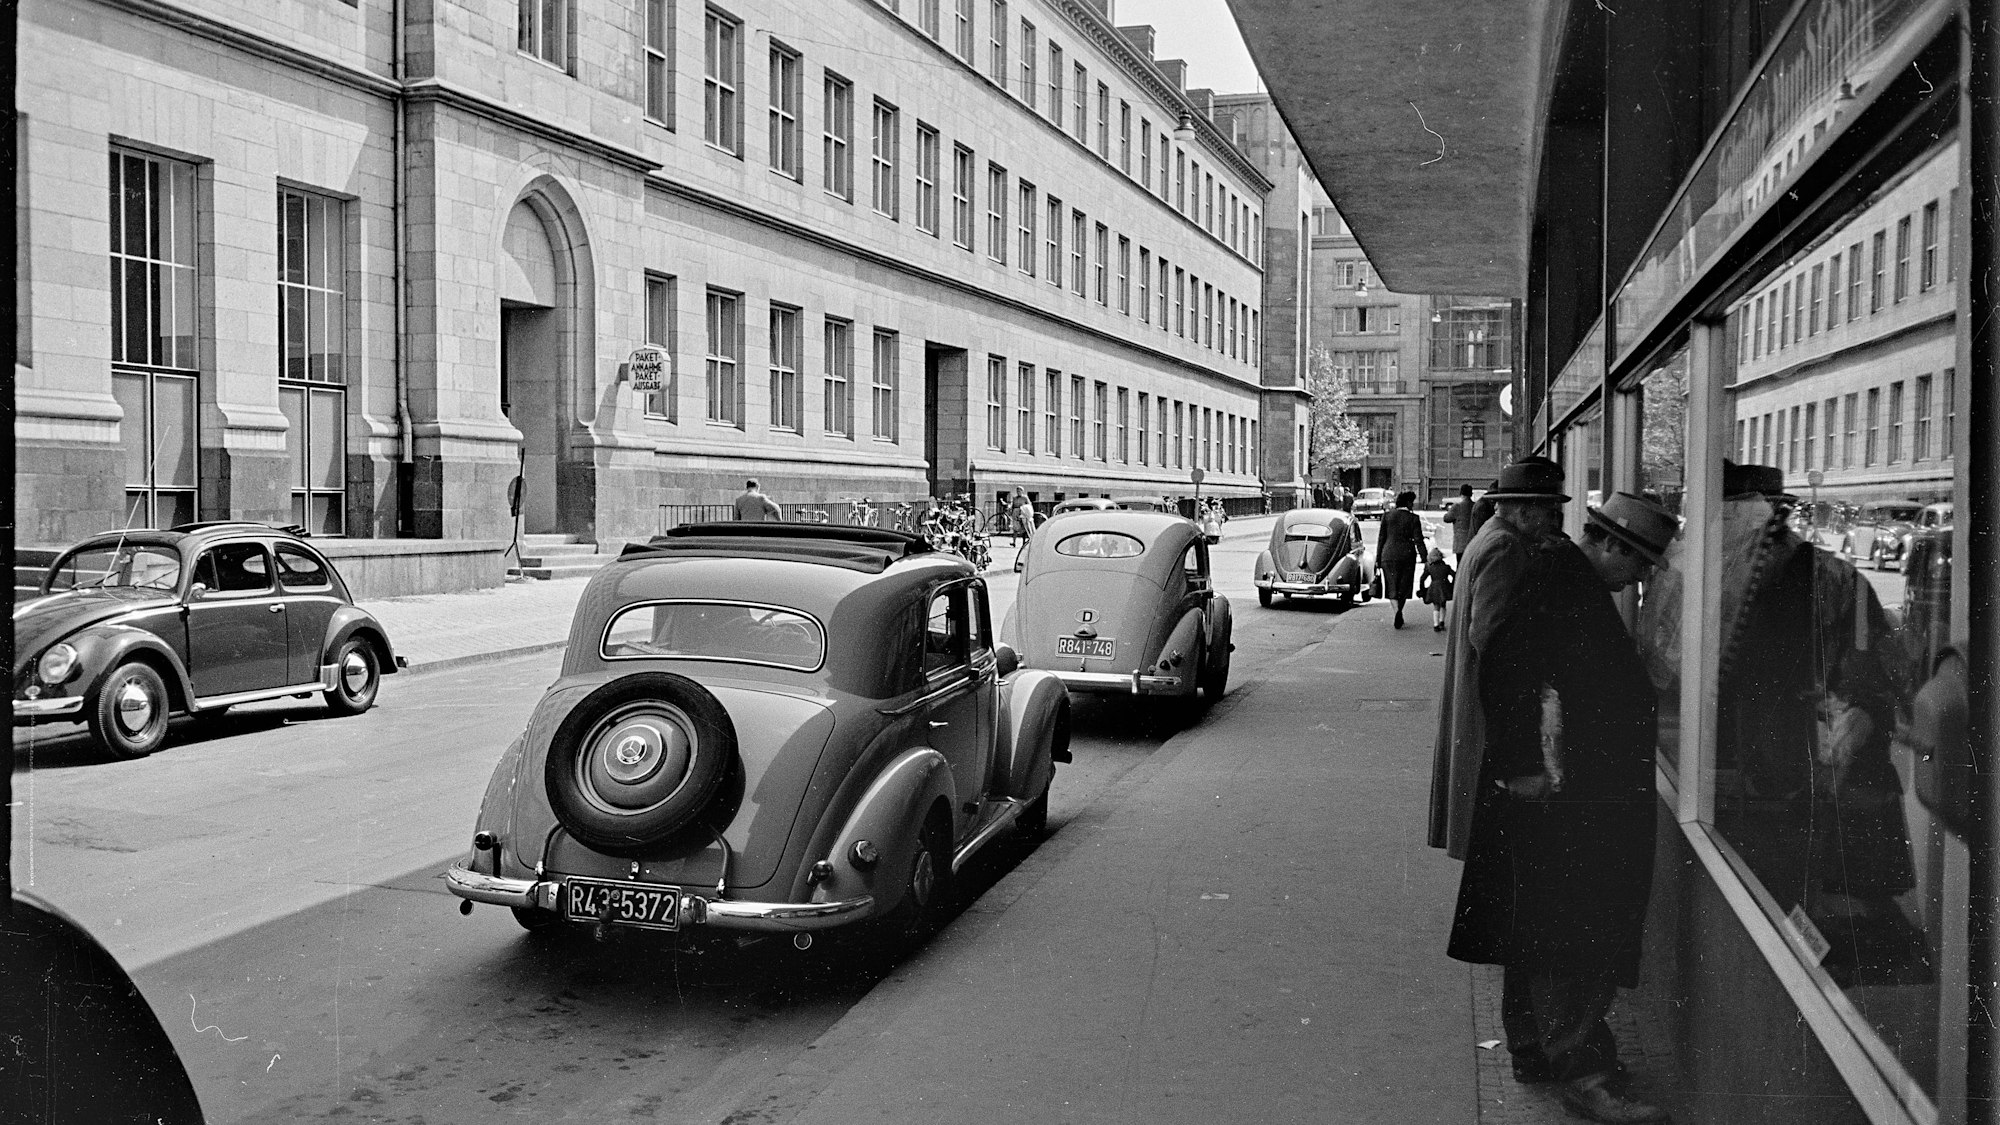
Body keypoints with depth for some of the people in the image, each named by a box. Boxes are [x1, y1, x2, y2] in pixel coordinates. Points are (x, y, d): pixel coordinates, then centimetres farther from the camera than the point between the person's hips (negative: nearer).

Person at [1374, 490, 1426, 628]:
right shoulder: (1413, 518, -5)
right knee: (1403, 587, 12)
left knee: (1392, 586, 7)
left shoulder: (1387, 516, 0)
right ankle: (1398, 617, 14)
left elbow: (1381, 538, 2)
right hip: (1407, 555, -1)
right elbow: (1418, 541, -7)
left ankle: (1396, 610, -17)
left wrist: (1378, 559, 7)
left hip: (1389, 555, 1)